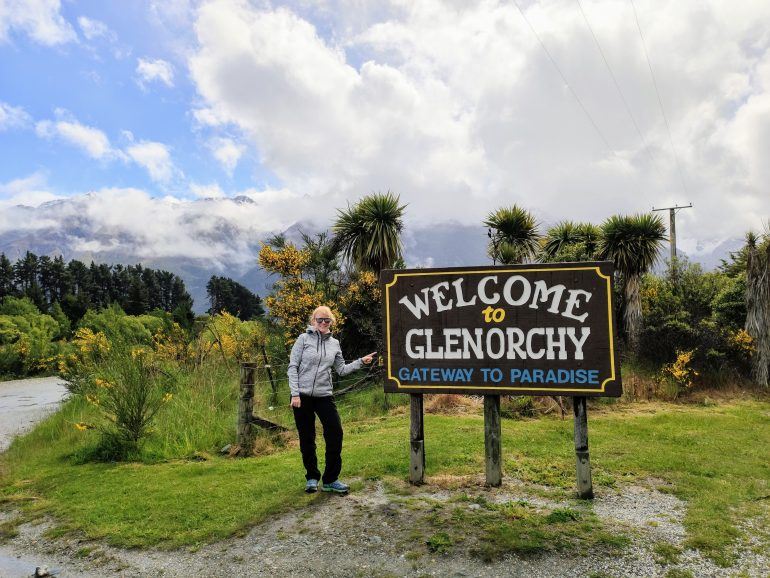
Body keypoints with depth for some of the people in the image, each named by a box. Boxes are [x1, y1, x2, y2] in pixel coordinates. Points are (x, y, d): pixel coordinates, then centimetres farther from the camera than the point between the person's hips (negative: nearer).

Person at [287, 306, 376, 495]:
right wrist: (295, 393, -11)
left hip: (325, 396, 3)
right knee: (307, 439, 5)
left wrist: (361, 362, -1)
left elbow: (341, 370, 11)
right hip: (303, 396, -3)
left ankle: (330, 479, 9)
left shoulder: (334, 344, 8)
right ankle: (312, 478, 22)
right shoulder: (304, 339, -3)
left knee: (335, 434, -4)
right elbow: (292, 367, -5)